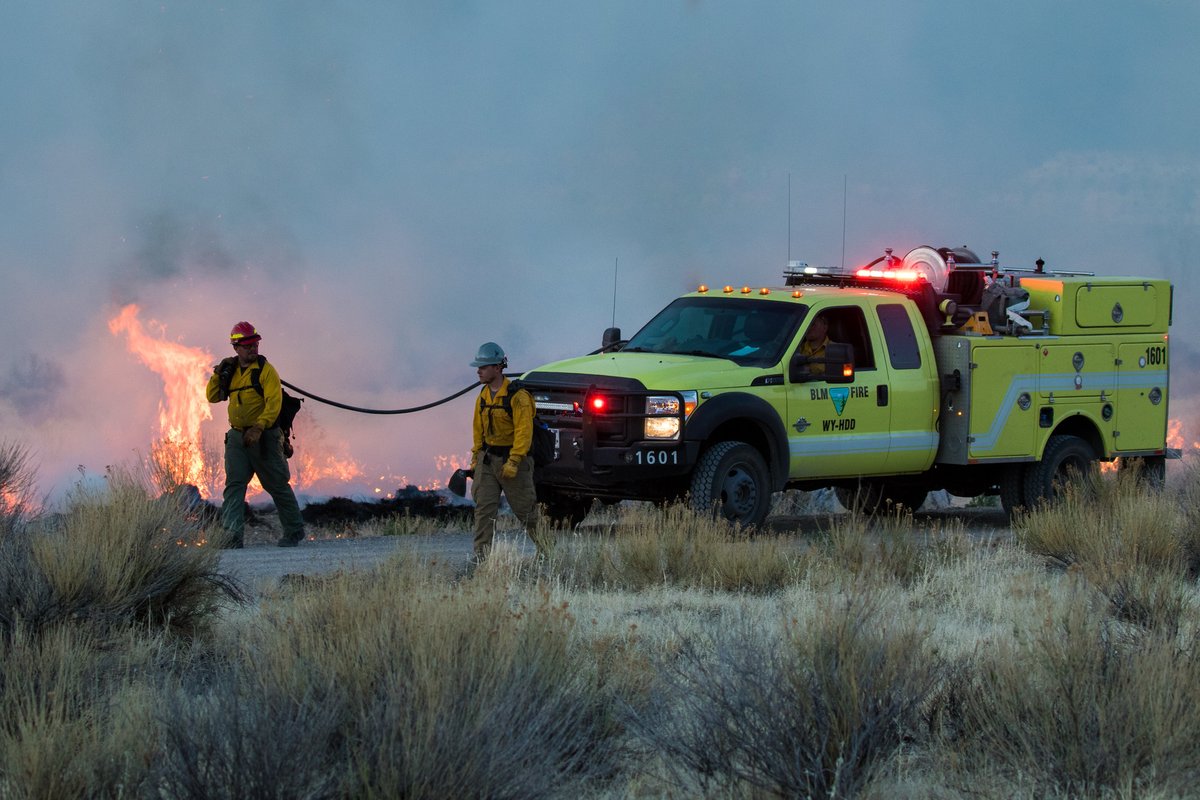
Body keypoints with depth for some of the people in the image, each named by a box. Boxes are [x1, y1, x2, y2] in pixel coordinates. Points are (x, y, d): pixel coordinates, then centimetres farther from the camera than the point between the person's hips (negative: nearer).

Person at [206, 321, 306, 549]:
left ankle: (294, 530, 19)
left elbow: (274, 403, -17)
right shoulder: (231, 371, 11)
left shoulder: (265, 370, -8)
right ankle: (233, 535, -13)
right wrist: (218, 373, 0)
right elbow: (212, 397, 15)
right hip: (237, 436, 5)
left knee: (277, 485, 5)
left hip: (264, 436, -5)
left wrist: (258, 428, -29)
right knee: (234, 483, -8)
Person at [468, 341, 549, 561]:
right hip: (487, 459, 6)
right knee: (484, 510, -3)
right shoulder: (483, 397, 9)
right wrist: (475, 460, 13)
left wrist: (513, 462, -22)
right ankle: (481, 556, -4)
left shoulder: (517, 396, -14)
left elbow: (524, 432, -18)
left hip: (513, 458, -6)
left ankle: (545, 550, 20)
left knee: (526, 510, 3)